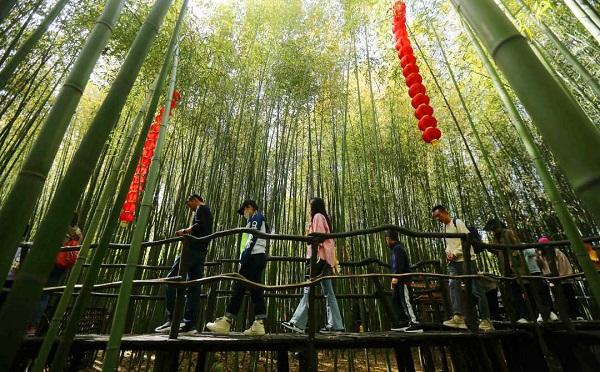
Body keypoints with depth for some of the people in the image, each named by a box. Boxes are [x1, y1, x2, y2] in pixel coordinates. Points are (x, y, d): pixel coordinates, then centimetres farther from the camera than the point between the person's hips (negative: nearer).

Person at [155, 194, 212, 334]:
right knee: (193, 287, 3)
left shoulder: (201, 208, 4)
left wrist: (184, 231, -4)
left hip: (194, 249, -9)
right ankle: (190, 324, 0)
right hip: (202, 252, 9)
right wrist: (187, 234, 20)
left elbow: (199, 226, -15)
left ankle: (171, 320, -16)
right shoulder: (208, 213, 31)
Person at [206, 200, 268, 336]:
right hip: (259, 258, 10)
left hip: (253, 257, -10)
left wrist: (243, 258, -19)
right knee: (256, 290, 3)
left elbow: (252, 238, -14)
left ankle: (225, 323, -5)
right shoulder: (260, 220, 28)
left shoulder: (255, 217, 0)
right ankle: (259, 325, -1)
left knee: (239, 288, -8)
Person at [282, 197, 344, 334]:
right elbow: (329, 241, 21)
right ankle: (335, 325, 5)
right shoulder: (323, 218, 25)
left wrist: (315, 256, -18)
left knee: (309, 289, -12)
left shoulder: (317, 216, 0)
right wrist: (333, 261, 20)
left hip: (319, 257, -10)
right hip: (326, 259, 10)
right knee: (328, 293, 5)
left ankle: (297, 323, -13)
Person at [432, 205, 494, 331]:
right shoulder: (444, 227, 19)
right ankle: (458, 316, -16)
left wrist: (455, 253, -14)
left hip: (466, 259, -7)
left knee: (475, 288, -5)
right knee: (453, 285, -11)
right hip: (453, 261, 7)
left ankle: (486, 319, 4)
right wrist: (448, 252, 4)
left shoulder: (457, 222, -4)